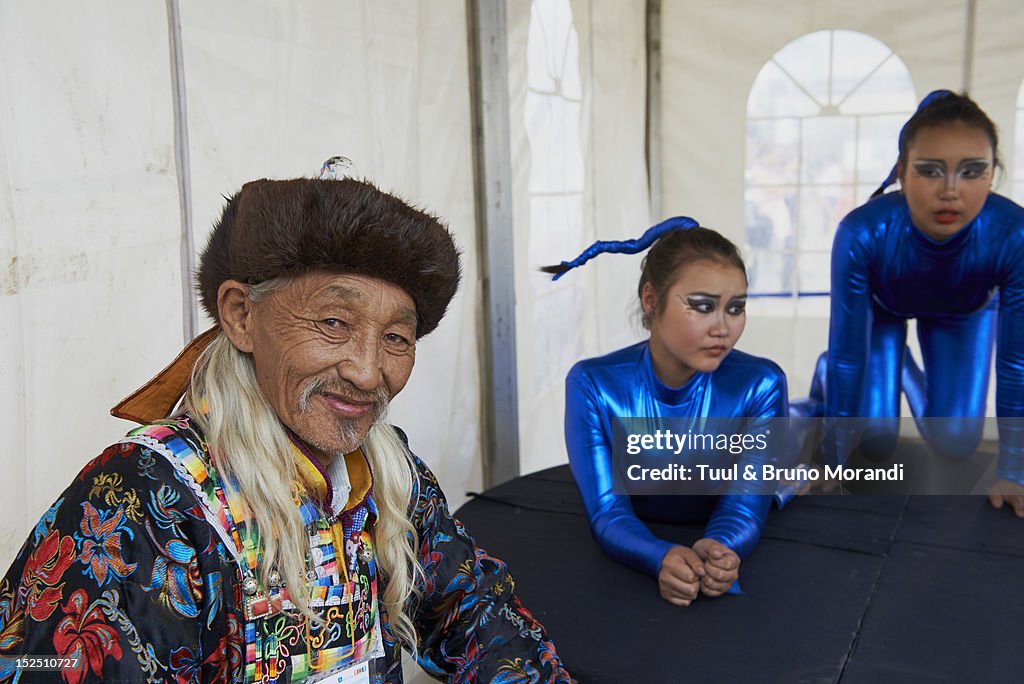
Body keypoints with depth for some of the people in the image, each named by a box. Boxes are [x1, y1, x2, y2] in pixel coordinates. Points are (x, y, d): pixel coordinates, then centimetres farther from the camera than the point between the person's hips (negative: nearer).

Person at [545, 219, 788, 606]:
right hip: (630, 567, 1)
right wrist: (663, 559, -45)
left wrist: (718, 551, -45)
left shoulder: (760, 385, -19)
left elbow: (745, 507, -19)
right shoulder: (593, 385, -20)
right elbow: (608, 513, -22)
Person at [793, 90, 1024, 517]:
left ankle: (907, 373, 29)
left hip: (963, 314, 2)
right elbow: (848, 352, -33)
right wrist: (832, 463, -26)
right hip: (881, 307, -1)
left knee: (955, 443, -2)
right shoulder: (862, 233, -42)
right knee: (876, 439, -7)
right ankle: (826, 380, 26)